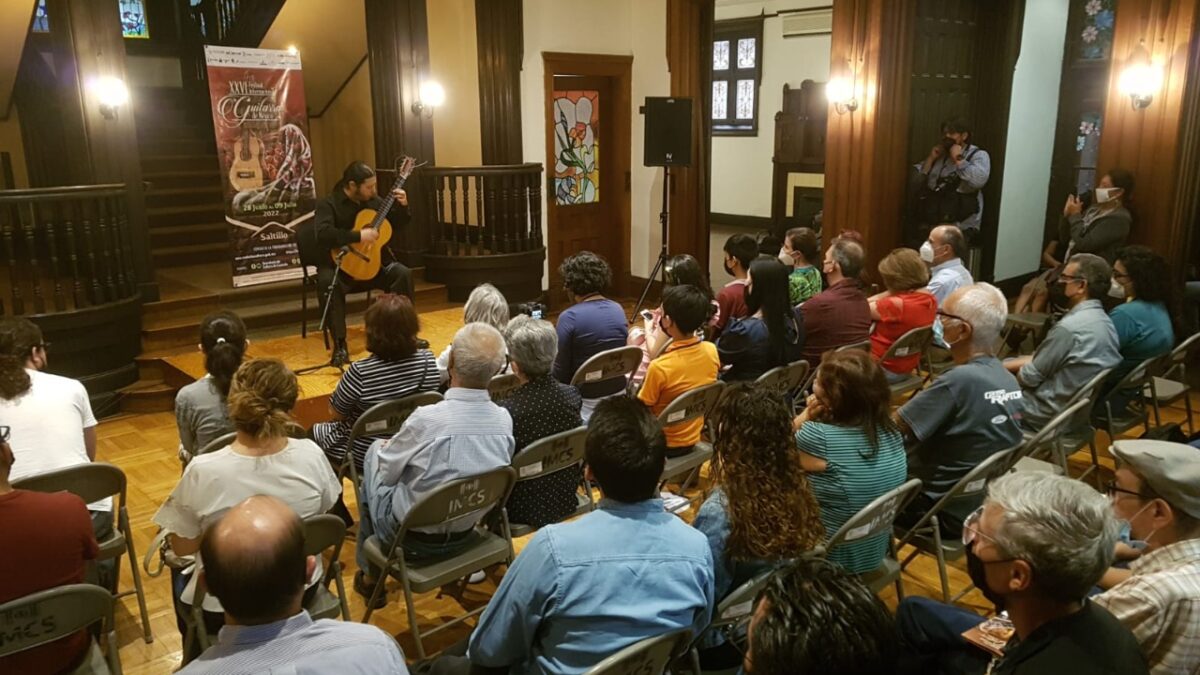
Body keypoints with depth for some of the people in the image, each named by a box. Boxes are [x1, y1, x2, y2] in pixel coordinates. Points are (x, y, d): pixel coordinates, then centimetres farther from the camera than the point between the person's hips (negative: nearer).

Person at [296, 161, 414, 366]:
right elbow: (323, 234, -29)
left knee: (403, 273, -19)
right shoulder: (329, 204, -12)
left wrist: (402, 206, -3)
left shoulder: (373, 200, 6)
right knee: (328, 282, -36)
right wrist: (359, 236, -32)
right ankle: (340, 345, -33)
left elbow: (396, 225, 17)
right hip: (339, 264, -5)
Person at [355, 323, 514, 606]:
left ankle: (371, 577, 32)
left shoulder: (426, 418, -30)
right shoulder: (504, 420, -15)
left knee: (374, 452, 21)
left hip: (413, 539, -5)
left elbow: (387, 474, -12)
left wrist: (384, 448, 11)